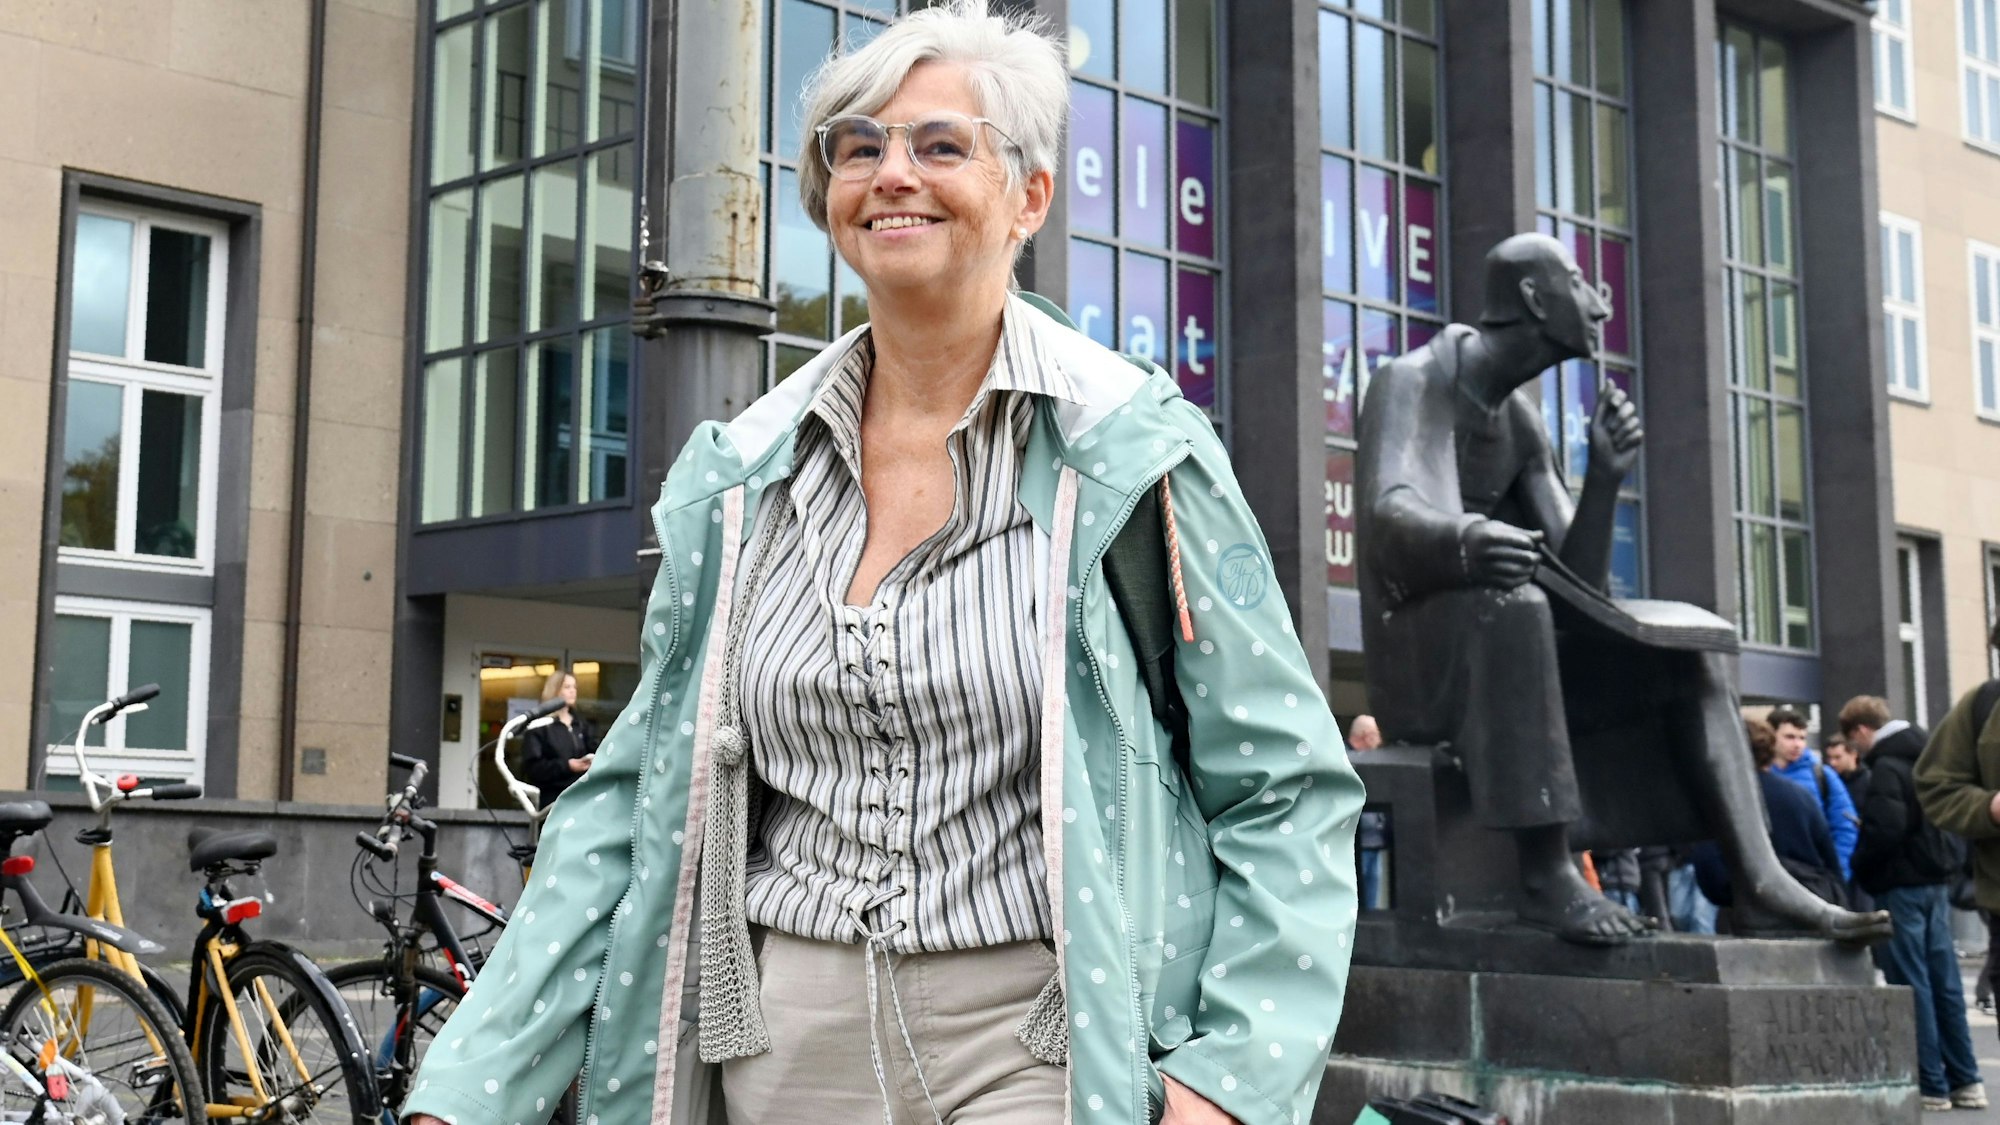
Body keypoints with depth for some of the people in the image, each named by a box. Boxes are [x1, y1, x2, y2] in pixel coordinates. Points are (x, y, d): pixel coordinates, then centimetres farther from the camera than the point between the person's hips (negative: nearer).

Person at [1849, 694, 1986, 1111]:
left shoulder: (1887, 767, -13)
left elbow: (1886, 827, -23)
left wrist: (1859, 866, -9)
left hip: (1902, 885, -9)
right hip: (1937, 880, 9)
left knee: (1911, 984, -4)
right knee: (1945, 982, 11)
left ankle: (1931, 1085, -2)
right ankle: (1965, 1081, 14)